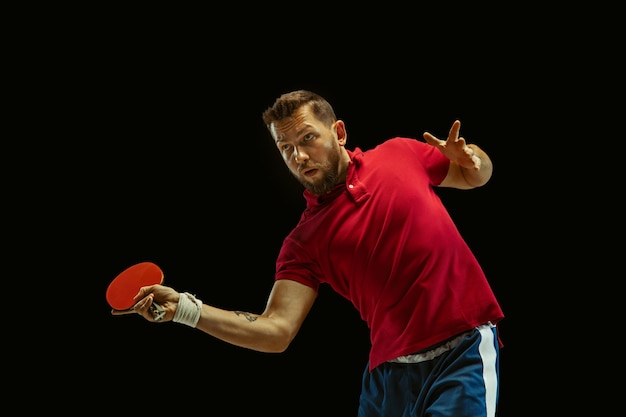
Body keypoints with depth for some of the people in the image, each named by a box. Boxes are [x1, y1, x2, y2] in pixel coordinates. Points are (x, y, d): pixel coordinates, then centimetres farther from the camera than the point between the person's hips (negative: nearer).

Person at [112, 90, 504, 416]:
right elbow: (275, 330, -6)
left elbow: (476, 175, 21)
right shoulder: (304, 241, 3)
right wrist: (186, 308, -15)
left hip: (465, 348, -2)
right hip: (390, 372, 2)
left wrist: (469, 156, -4)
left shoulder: (399, 154, 5)